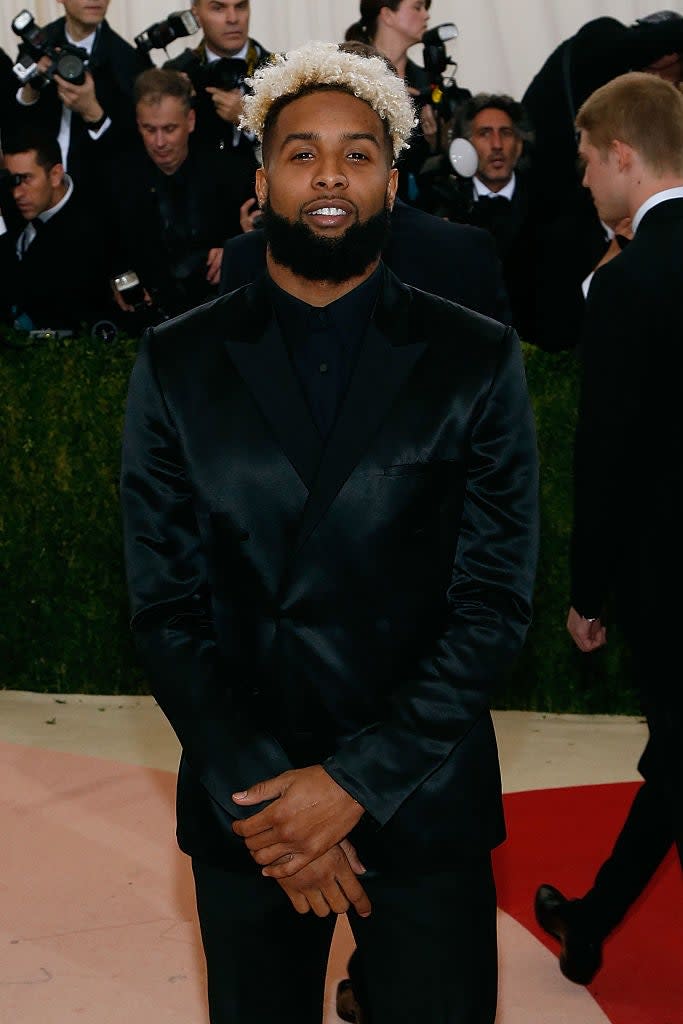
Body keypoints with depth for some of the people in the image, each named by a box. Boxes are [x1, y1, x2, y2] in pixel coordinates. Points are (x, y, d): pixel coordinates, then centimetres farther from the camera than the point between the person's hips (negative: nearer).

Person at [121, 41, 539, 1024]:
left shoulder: (476, 361, -3)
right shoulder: (178, 364, 0)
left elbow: (498, 599, -6)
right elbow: (164, 605, -2)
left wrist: (358, 780, -13)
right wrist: (257, 790, -11)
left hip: (424, 799, -1)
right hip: (239, 798, 1)